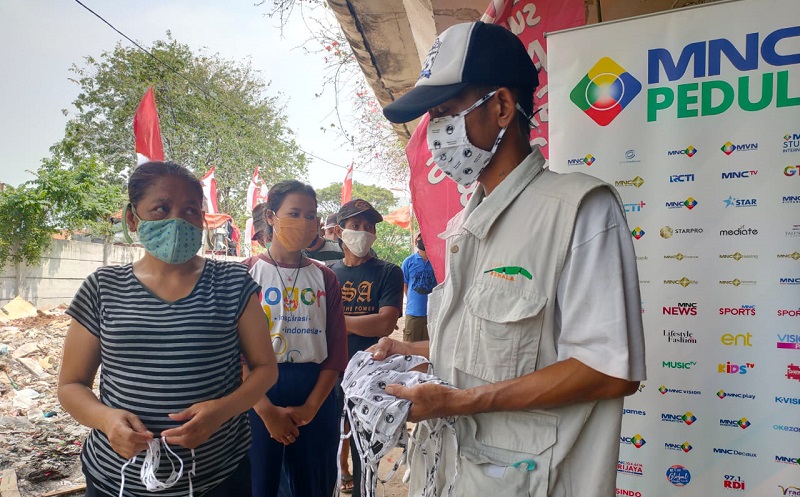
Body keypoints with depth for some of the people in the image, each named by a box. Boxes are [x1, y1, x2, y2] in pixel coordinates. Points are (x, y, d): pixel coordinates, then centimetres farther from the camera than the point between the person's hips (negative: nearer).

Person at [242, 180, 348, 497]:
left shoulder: (324, 278, 5)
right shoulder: (245, 274, -3)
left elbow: (336, 351, 1)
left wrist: (310, 407, -10)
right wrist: (267, 411, -14)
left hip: (315, 394, 3)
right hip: (258, 393, -2)